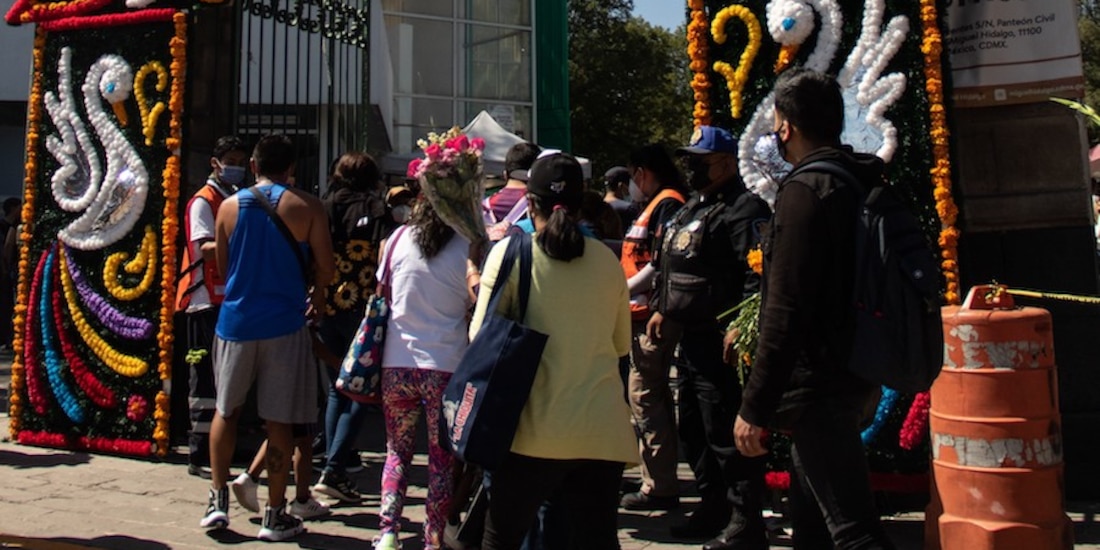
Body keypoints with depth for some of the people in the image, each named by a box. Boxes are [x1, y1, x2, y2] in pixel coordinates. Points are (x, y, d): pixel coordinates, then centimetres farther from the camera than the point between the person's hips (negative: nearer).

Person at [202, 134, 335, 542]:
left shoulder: (230, 205, 4)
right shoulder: (306, 206, -5)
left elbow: (221, 267, 11)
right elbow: (325, 269, -7)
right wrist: (316, 293, 14)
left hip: (235, 321, 3)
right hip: (283, 324, -2)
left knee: (226, 411, 20)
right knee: (278, 420, 4)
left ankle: (218, 500, 21)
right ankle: (275, 515, 11)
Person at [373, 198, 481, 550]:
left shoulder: (399, 238, 0)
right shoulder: (469, 247, -7)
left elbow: (383, 293, 11)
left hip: (396, 364, 2)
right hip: (446, 366, -2)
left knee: (397, 452, 16)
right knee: (442, 459, 10)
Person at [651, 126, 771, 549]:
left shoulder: (744, 210, -12)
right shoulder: (690, 210, 19)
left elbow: (758, 276, -21)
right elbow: (668, 269, 28)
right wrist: (662, 310, 20)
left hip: (721, 341, -11)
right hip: (690, 339, 11)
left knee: (727, 435, -6)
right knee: (693, 430, 18)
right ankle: (714, 508, 32)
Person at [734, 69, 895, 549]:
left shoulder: (806, 190, -17)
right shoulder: (863, 183, 12)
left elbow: (786, 314, -22)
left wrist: (754, 407, -18)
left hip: (816, 386, -10)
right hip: (851, 376, 10)